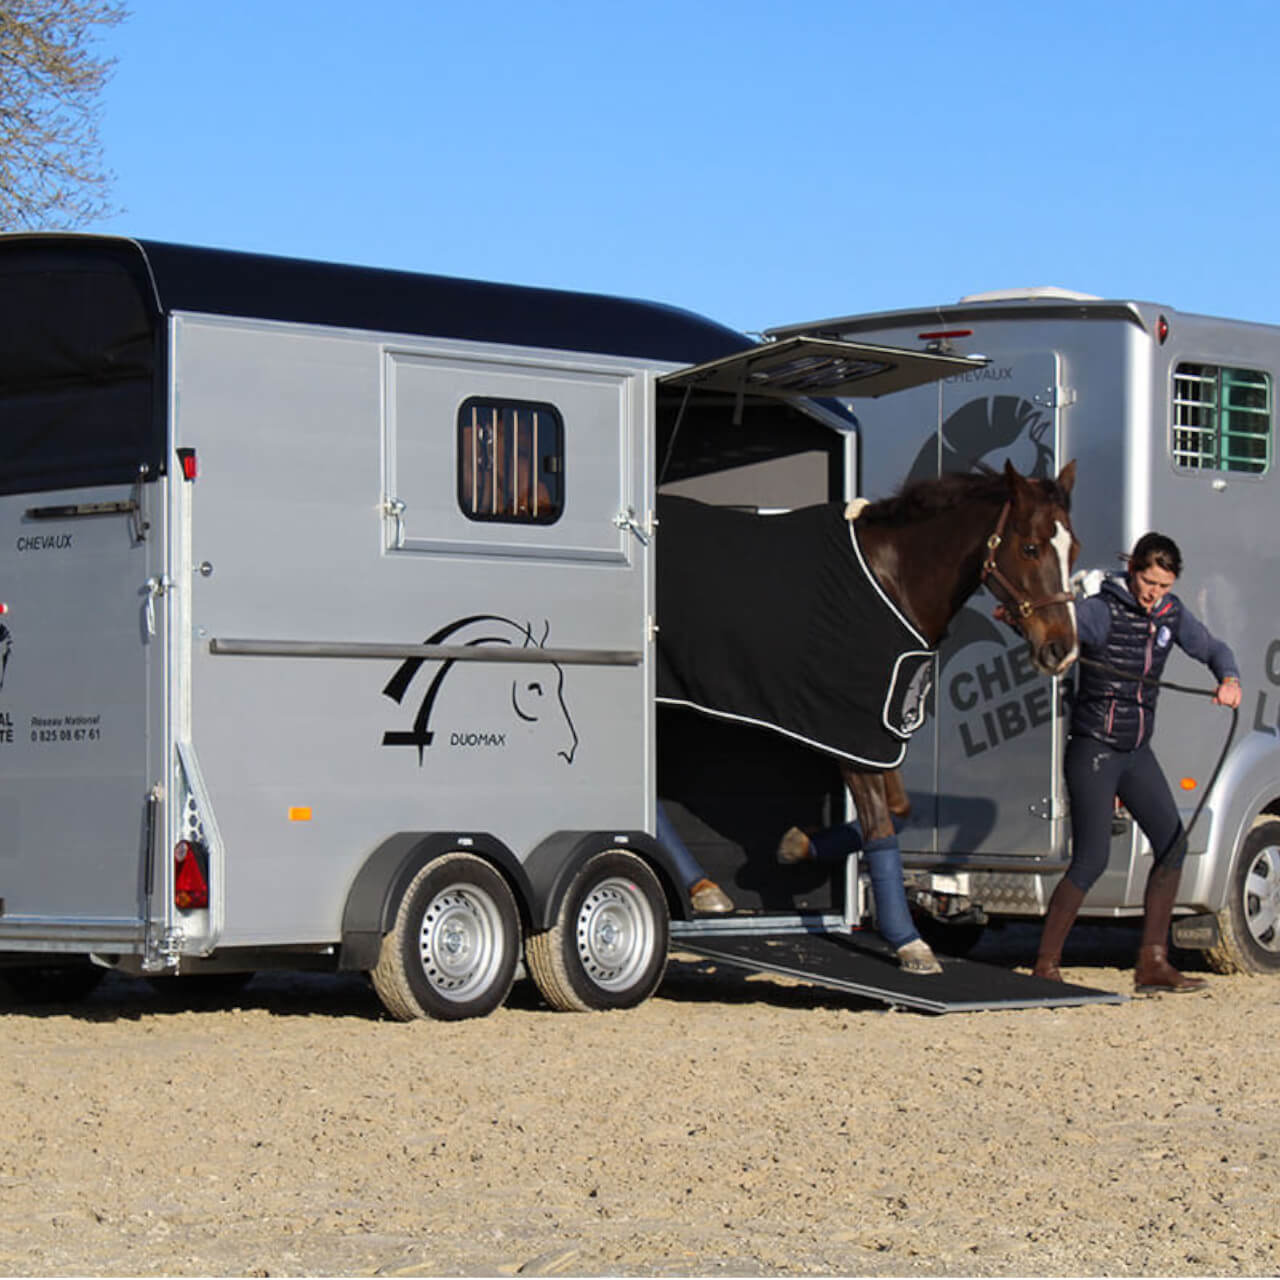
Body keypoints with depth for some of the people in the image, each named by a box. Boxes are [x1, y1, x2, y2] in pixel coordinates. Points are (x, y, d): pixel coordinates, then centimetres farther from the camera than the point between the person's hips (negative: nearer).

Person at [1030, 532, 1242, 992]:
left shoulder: (1171, 614, 4)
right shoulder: (1101, 611, -16)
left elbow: (1213, 649, 15)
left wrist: (1228, 679, -8)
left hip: (1136, 752, 7)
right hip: (1093, 750, -7)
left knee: (1173, 843, 5)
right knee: (1091, 859, -13)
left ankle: (1152, 963, 12)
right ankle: (1045, 966, -4)